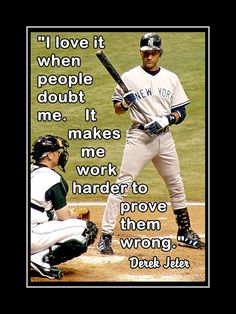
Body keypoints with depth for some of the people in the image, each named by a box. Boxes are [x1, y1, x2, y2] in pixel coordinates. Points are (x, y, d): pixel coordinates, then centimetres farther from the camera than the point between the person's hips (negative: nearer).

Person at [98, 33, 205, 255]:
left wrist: (167, 119, -12)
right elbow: (117, 109, 5)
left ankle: (185, 233, 29)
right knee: (122, 184, -11)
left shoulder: (171, 78, 8)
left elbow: (181, 112, 8)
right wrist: (125, 103, -17)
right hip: (139, 136, -4)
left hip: (164, 137, 4)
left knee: (176, 185, 13)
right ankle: (106, 236, -8)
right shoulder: (129, 77, -1)